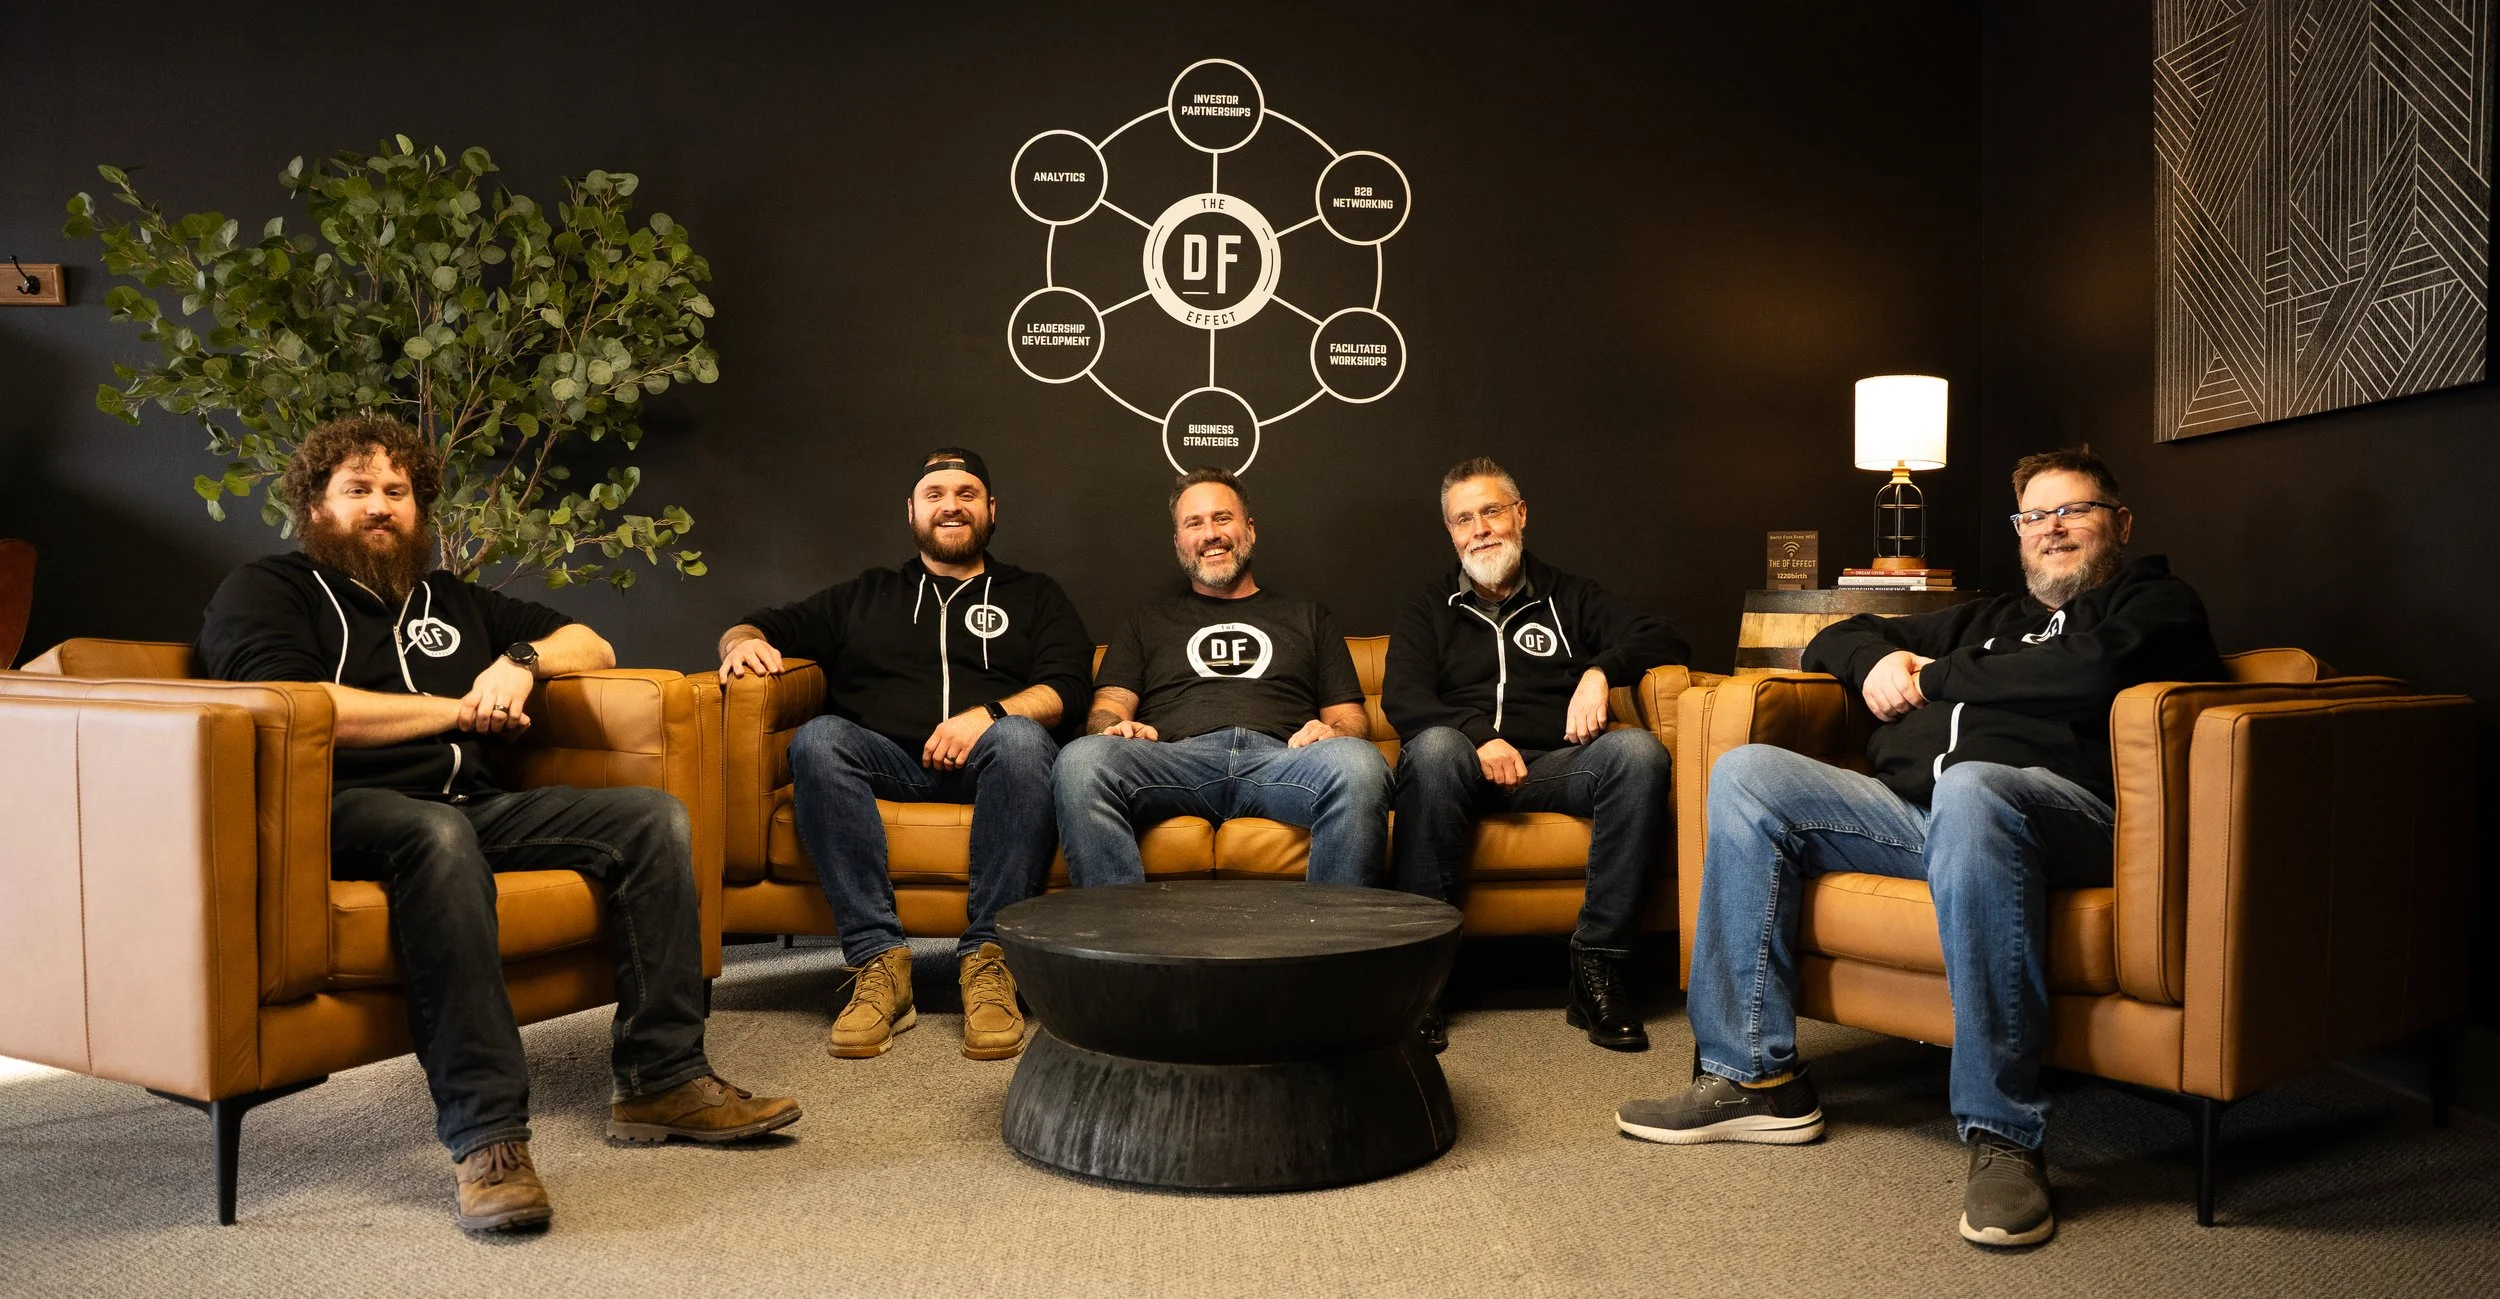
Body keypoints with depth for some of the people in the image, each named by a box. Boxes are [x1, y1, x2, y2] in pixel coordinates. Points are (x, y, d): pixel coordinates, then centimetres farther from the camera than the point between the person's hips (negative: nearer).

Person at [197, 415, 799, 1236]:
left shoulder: (450, 601, 30)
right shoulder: (266, 591, 11)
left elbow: (592, 646, 30)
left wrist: (524, 659, 7)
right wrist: (457, 710, -3)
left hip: (476, 804, 7)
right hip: (345, 810, -6)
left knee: (654, 818, -11)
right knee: (437, 833, -41)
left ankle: (662, 1081, -14)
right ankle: (487, 1138, -44)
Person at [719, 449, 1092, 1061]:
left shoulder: (1035, 597, 24)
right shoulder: (864, 595, 29)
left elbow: (1066, 688, 8)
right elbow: (769, 625, 27)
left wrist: (988, 715, -12)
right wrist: (743, 640, 1)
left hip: (982, 764, -2)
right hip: (886, 762, 2)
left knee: (1021, 738, -36)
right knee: (818, 739, -31)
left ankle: (987, 958, -35)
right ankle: (879, 959, -35)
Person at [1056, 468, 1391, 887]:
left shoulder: (1308, 619, 31)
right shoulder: (1147, 624, 33)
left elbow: (1351, 718, 23)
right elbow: (1108, 707, 21)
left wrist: (1333, 733, -2)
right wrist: (1117, 727, -4)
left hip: (1280, 760, 0)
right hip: (1176, 761, 0)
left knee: (1358, 762, -36)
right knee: (1081, 761, -34)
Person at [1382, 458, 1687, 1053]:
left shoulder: (1569, 596, 25)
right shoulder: (1429, 609, 22)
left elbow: (1664, 641, 15)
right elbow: (1400, 698, 5)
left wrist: (1600, 670, -5)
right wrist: (1479, 737, -13)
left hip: (1555, 766, 1)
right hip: (1467, 767, -1)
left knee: (1638, 750, -31)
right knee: (1434, 748, -37)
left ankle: (1599, 962, -29)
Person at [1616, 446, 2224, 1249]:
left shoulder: (2156, 603, 16)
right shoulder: (1987, 619, 35)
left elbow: (2092, 672, -9)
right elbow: (1835, 640, 39)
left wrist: (1938, 678, 2)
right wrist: (1876, 660, 14)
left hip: (2064, 814, -7)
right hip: (1910, 813, 7)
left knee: (1969, 786, -41)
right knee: (1746, 774, -8)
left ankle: (2003, 1137, -38)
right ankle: (1752, 1076, -13)